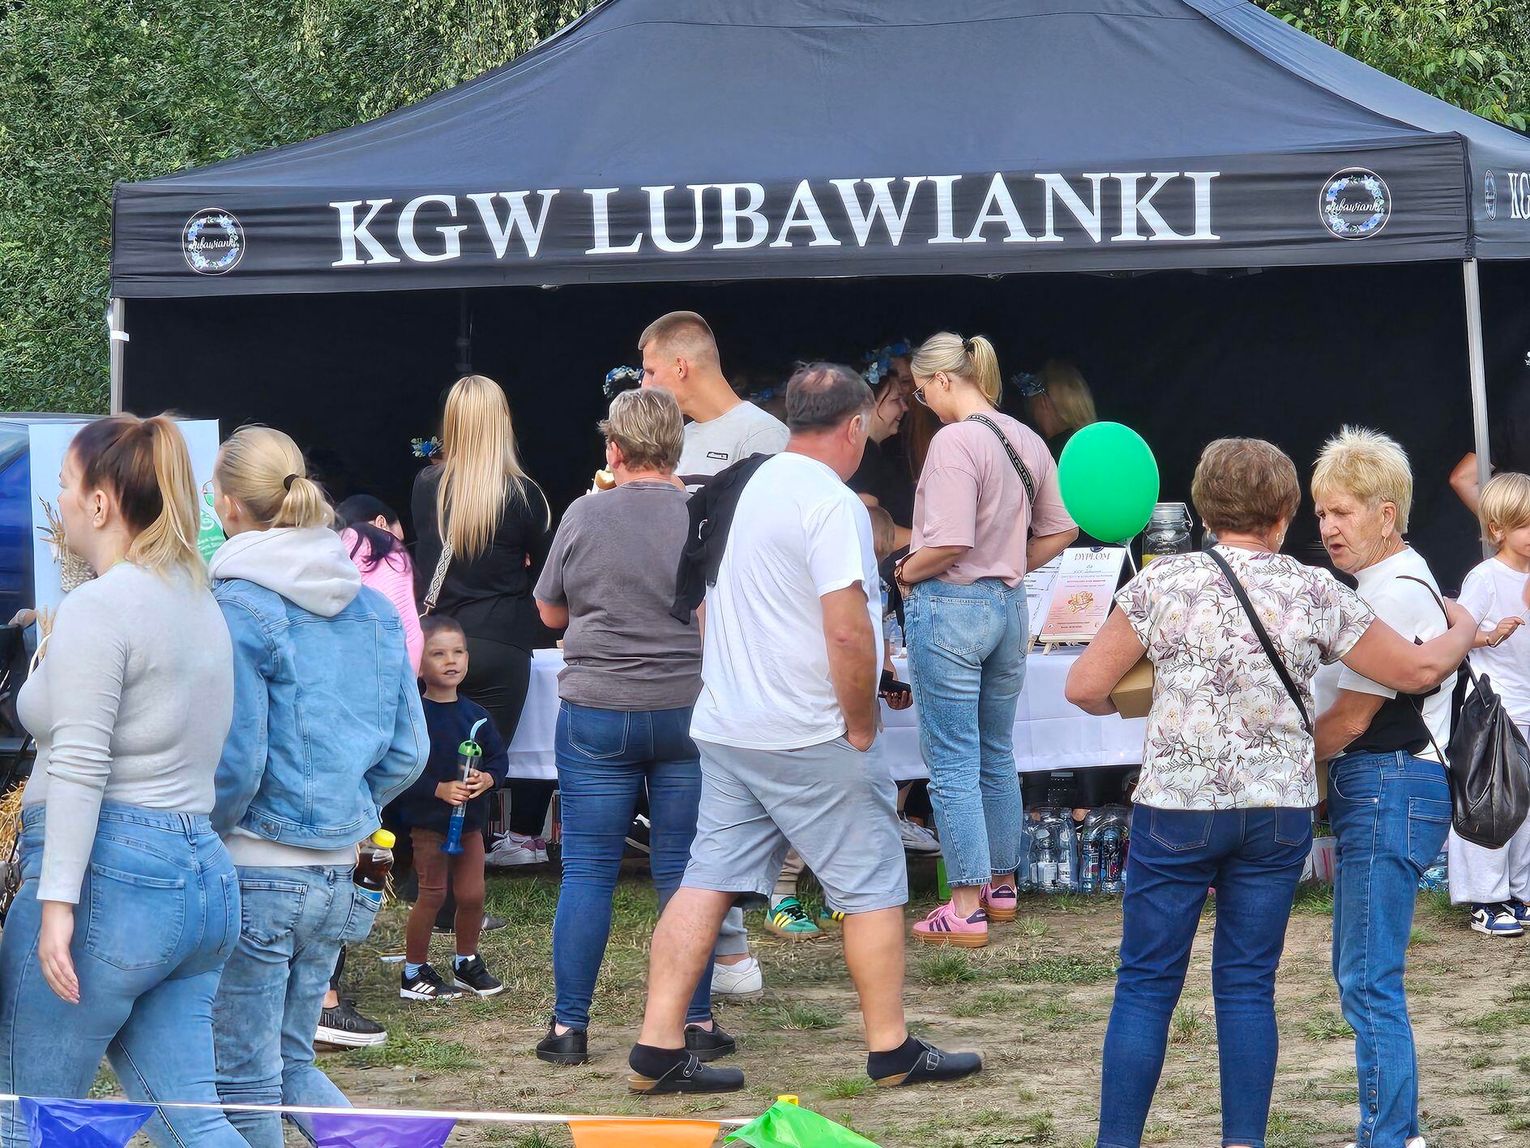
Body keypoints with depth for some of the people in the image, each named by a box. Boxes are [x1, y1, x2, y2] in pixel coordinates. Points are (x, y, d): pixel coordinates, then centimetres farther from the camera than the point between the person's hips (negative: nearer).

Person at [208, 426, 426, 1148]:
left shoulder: (235, 608, -14)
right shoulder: (373, 608, 8)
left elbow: (234, 764, -18)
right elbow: (407, 752, 9)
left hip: (253, 871, -7)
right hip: (338, 872, 7)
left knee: (245, 1079, 3)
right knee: (291, 1062, 21)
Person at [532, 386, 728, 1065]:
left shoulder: (585, 517, -4)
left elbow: (550, 612, 8)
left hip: (595, 712, -1)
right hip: (690, 711, 1)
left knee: (588, 872, 4)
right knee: (684, 871, 6)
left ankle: (569, 1028, 5)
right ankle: (696, 1024, 8)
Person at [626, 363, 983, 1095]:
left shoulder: (745, 487, 11)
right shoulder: (832, 504, -15)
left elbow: (711, 610, 20)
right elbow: (847, 631, -23)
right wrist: (861, 726, -11)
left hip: (725, 728, 8)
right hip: (810, 737, -8)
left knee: (708, 880, 6)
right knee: (872, 888, 4)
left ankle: (658, 1050, 2)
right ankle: (891, 1053, 11)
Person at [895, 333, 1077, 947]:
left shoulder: (954, 441, -18)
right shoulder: (1027, 441, 7)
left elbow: (949, 544, -24)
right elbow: (1060, 530, 16)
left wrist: (907, 573, -7)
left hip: (952, 605, -8)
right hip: (1009, 606, 8)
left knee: (952, 762, -2)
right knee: (997, 756, 20)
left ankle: (966, 907, -2)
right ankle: (1002, 886, 30)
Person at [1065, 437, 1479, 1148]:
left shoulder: (1162, 584, -5)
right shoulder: (1315, 594, -1)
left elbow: (1084, 687, -5)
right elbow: (1419, 670, 5)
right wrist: (1463, 629, 26)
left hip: (1178, 807, -2)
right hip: (1279, 813, 2)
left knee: (1146, 985, 4)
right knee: (1247, 986, 10)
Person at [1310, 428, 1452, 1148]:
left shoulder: (1396, 594, -15)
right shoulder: (1389, 583, 18)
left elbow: (1351, 717, -14)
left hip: (1389, 791, -11)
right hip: (1380, 792, 11)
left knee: (1369, 981, -9)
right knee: (1361, 974, 15)